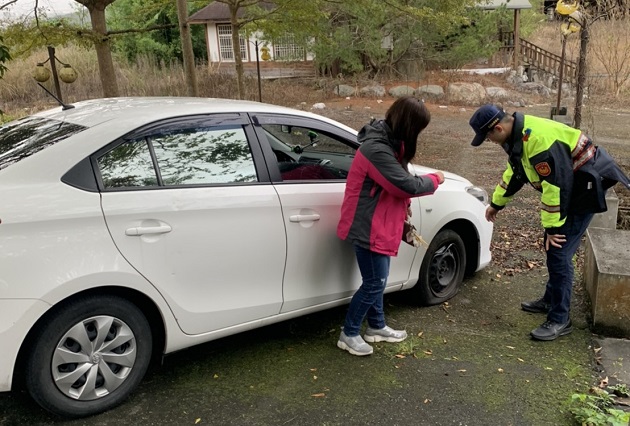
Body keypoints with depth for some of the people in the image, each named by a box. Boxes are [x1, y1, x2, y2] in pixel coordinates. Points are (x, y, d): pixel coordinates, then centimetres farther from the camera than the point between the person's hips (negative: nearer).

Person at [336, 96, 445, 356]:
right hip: (368, 226, -10)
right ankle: (349, 334, 13)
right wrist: (435, 179, -7)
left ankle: (376, 327, 34)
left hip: (378, 224, 10)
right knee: (374, 283, -1)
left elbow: (396, 183, 16)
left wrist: (403, 203, 0)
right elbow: (407, 185, -24)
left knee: (376, 280, 19)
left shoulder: (388, 142, 7)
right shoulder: (377, 149, -26)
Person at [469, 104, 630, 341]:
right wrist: (496, 203, 26)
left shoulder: (537, 139, -30)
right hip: (570, 185, 10)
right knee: (552, 250, 18)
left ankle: (559, 321, 1)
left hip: (585, 185, -10)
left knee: (558, 252, -10)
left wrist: (552, 227, -21)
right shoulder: (519, 134, 3)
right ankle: (550, 301, 34)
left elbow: (556, 185, -28)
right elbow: (515, 172, 18)